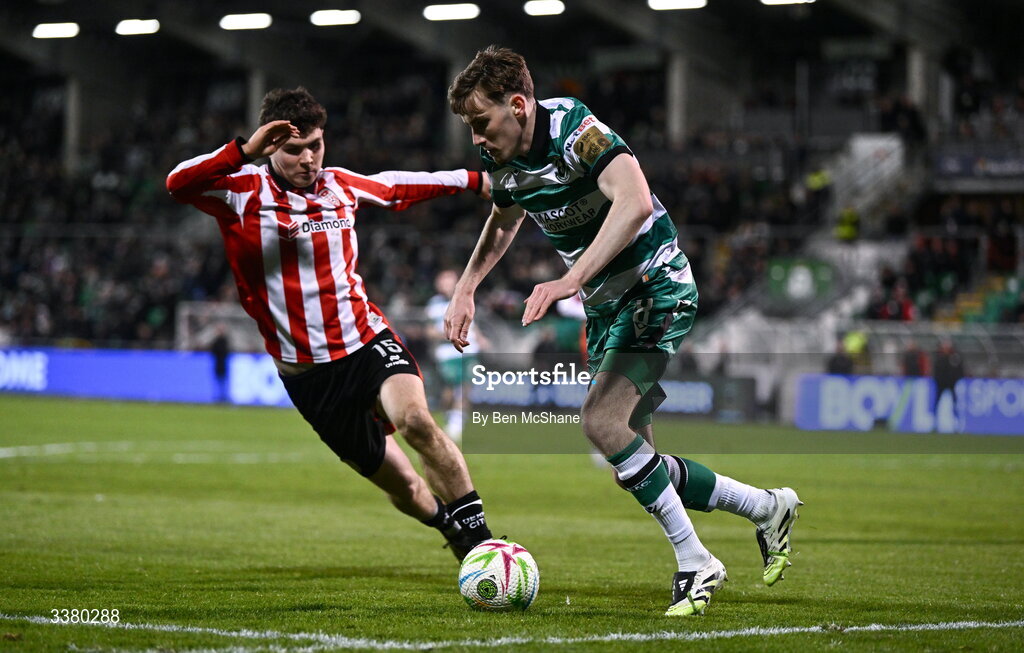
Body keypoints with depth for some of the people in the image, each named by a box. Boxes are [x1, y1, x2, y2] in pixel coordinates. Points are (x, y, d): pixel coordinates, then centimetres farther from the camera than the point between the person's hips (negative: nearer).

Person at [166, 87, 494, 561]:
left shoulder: (341, 186, 7)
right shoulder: (244, 192, -7)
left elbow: (393, 188, 28)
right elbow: (179, 184, -25)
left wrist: (472, 180, 30)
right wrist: (245, 151, -38)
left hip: (366, 339, 2)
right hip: (307, 374, -2)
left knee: (415, 419, -30)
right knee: (404, 488, 3)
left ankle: (477, 538, -23)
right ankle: (449, 524, 33)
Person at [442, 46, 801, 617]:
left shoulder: (575, 130, -23)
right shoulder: (503, 162, 2)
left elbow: (635, 202, -39)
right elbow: (504, 221, 26)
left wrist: (570, 281, -43)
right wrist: (466, 287, 14)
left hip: (658, 286, -9)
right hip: (605, 307, 9)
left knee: (601, 421, -25)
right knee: (634, 460, 5)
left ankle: (695, 565, -14)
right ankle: (767, 508, 22)